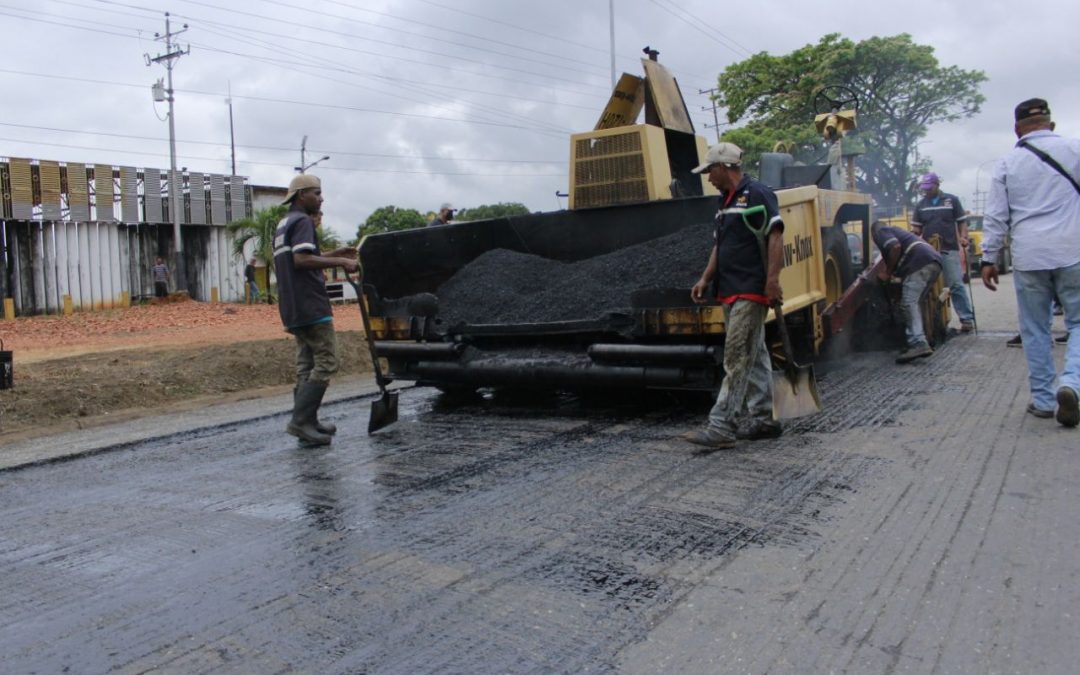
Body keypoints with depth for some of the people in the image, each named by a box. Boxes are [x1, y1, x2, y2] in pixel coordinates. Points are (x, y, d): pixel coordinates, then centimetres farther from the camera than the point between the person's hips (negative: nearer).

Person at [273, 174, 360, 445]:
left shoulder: (284, 224, 22)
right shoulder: (302, 221, -9)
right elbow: (302, 259, -22)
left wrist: (334, 255, 21)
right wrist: (340, 262, -19)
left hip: (293, 308, 10)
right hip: (310, 305, -10)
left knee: (307, 363, 11)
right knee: (326, 362, -10)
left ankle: (307, 422, 12)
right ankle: (300, 420, -15)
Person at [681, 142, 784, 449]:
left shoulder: (757, 194, -9)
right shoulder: (726, 201, 19)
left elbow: (775, 236, -15)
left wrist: (772, 279, -22)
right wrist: (705, 279, 16)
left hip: (751, 292, -9)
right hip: (730, 292, 9)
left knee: (737, 359, -11)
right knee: (754, 357, 12)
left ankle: (721, 426, -13)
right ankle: (762, 420, 18)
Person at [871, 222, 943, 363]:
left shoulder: (880, 232, 11)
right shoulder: (894, 231, 37)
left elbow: (896, 247, -9)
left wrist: (888, 272, -1)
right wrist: (891, 271, 32)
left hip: (921, 262, -9)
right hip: (934, 262, 9)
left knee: (909, 303, -16)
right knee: (914, 303, 14)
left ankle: (919, 344, -30)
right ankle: (917, 343, 10)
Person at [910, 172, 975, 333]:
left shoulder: (952, 200, 5)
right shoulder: (921, 205, 12)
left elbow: (962, 222, 6)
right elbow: (916, 228, 15)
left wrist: (963, 237, -10)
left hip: (950, 250, -3)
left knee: (956, 285, -6)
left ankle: (967, 318, -3)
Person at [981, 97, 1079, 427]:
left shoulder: (1007, 163, 6)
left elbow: (996, 217, 5)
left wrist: (989, 258, 9)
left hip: (1029, 256, 1)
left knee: (1035, 329, 10)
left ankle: (1043, 399, 14)